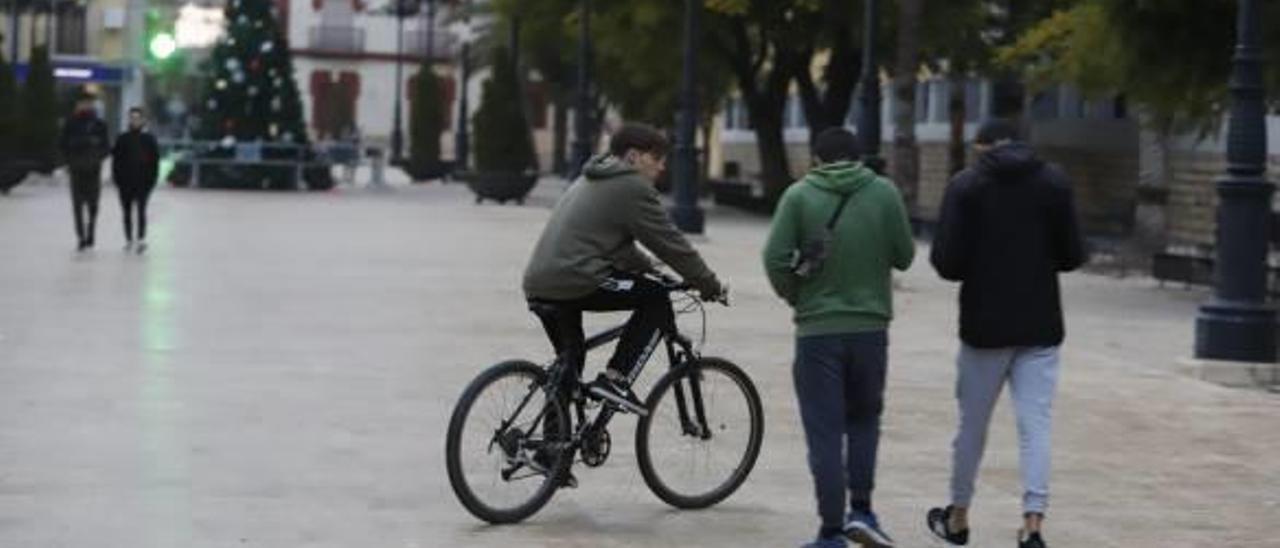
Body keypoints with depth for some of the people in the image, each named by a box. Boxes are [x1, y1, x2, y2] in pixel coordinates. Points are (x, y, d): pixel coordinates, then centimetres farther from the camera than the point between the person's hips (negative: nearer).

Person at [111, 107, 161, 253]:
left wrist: (152, 179, -4)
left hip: (143, 181, -2)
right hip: (125, 181, 2)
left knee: (141, 209, -12)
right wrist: (117, 178, -2)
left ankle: (141, 239, -16)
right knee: (127, 211, 9)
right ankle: (129, 239, 19)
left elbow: (155, 160, 2)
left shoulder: (149, 139, 1)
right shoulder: (122, 139, 4)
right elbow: (116, 159, 5)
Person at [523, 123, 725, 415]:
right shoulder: (633, 187, -3)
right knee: (655, 299, 2)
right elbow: (670, 243, -2)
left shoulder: (589, 181, 27)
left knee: (569, 362, 28)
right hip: (574, 281, -9)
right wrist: (710, 285, 7)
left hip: (537, 284, 9)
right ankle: (614, 379, -4)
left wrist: (647, 267, 45)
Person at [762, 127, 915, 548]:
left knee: (825, 431, 4)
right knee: (864, 419, 21)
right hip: (870, 327, 2)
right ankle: (861, 509, 11)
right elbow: (904, 256, 0)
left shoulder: (800, 196, -5)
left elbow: (775, 257, -11)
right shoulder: (884, 192, -1)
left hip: (817, 329, -2)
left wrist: (794, 296, 6)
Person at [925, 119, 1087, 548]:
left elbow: (947, 263, -11)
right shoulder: (1053, 182, 0)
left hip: (985, 325, -1)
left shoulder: (965, 185, -6)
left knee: (972, 425, 13)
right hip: (1040, 328, 1)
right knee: (1035, 426, 0)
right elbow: (1071, 256, -1)